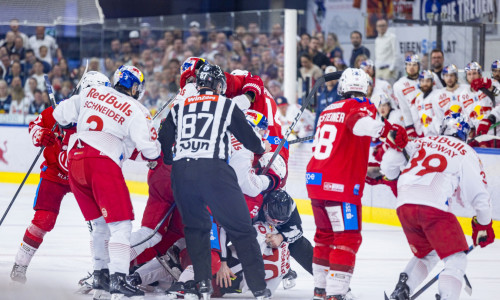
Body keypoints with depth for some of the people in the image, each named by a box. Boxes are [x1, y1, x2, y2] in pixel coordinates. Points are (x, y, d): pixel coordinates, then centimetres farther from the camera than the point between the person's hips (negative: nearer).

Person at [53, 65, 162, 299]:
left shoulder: (91, 93, 16)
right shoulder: (136, 111, 1)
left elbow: (61, 116, 18)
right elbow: (148, 145, -5)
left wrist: (72, 123, 41)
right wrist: (154, 160, 17)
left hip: (75, 160, 7)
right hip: (103, 162, -7)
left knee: (100, 222, 20)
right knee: (120, 222, -6)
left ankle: (100, 275, 22)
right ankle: (118, 279, -19)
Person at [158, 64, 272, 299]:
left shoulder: (179, 108, 19)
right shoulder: (227, 106, 11)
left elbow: (163, 144, 19)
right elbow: (249, 139, 16)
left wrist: (170, 161, 39)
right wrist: (261, 148, 38)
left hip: (181, 172, 3)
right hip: (213, 169, -3)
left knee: (195, 227, 22)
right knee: (241, 228, 3)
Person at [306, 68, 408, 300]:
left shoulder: (328, 111, 19)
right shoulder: (361, 107, -6)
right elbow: (359, 123, -31)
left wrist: (368, 171, 33)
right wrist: (388, 131, -45)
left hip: (315, 179, 8)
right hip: (340, 185, -8)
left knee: (326, 234, 22)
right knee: (348, 238, -5)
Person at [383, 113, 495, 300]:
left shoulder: (421, 143, 22)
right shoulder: (466, 153, 11)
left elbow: (389, 166, 18)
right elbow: (479, 193, 8)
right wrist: (483, 225, 21)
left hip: (405, 205, 5)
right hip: (434, 207, -5)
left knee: (426, 255, 26)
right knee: (456, 259, 0)